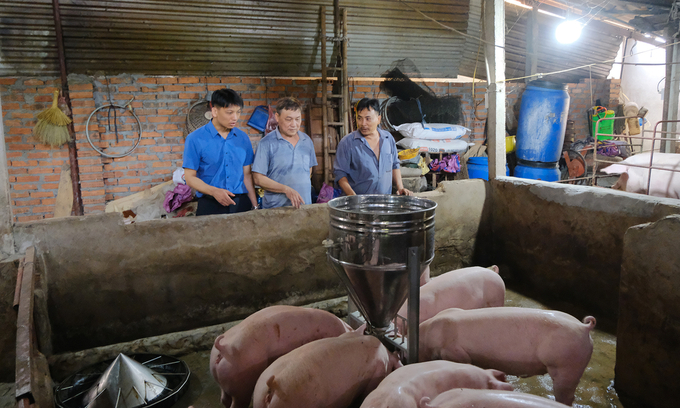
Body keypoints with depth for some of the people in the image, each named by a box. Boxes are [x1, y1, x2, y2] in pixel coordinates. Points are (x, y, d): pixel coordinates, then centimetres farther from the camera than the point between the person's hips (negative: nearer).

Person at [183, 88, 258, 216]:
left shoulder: (243, 138, 8)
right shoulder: (195, 139, -3)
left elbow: (246, 174, 12)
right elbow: (190, 177, -4)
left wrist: (255, 206, 6)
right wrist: (214, 191, -20)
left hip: (241, 204, 3)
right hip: (210, 205, -3)